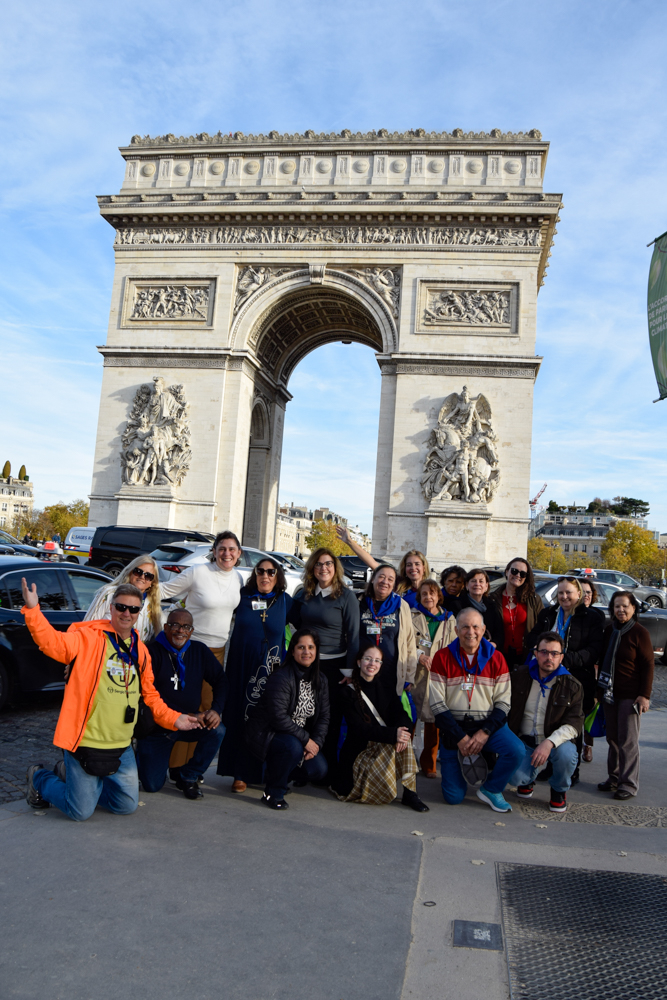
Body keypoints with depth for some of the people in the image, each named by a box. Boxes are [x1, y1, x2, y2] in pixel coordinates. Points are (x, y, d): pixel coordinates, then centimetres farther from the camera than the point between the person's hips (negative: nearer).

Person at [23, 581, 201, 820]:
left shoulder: (140, 650, 7)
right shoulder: (89, 638, -11)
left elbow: (149, 694, 16)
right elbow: (53, 642, -28)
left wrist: (173, 718, 6)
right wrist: (32, 610, -41)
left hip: (121, 747, 6)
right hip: (85, 742, -6)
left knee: (127, 806, 13)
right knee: (80, 812, 2)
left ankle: (71, 774, 32)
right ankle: (40, 778, 30)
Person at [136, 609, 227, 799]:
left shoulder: (199, 651, 2)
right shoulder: (152, 652, -13)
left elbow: (220, 680, 5)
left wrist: (216, 710, -15)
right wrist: (184, 716, -25)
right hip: (156, 725, -3)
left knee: (217, 730, -26)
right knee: (152, 785, -9)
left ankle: (189, 777, -4)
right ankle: (142, 756, 26)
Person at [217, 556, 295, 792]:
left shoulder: (284, 601, 4)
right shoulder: (242, 596, 4)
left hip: (271, 669, -1)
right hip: (240, 667, 1)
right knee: (239, 718, 2)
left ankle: (258, 772, 13)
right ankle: (240, 774, 12)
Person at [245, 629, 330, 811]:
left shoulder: (320, 681, 3)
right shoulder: (281, 677, -20)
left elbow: (324, 716, 4)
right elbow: (278, 716, -26)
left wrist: (316, 741, -13)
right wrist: (306, 739, -24)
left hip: (300, 737, 7)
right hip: (267, 733, -7)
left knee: (319, 769, -9)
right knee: (293, 747, -35)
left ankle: (275, 773, 19)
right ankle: (272, 793, -12)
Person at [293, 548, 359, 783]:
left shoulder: (346, 596, -4)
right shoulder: (303, 595, 7)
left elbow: (353, 635, -6)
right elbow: (294, 626, 14)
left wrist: (350, 670, -9)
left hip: (333, 665, -3)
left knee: (331, 720, 3)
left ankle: (329, 771, 16)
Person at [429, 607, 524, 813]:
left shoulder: (496, 658, 1)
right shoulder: (442, 657, -4)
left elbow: (503, 703, -2)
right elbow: (437, 704, -7)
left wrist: (485, 732, -16)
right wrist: (460, 737, -14)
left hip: (487, 724, 2)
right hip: (453, 726, -1)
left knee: (517, 751, -27)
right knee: (454, 797, -5)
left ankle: (490, 789, 0)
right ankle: (449, 765, 29)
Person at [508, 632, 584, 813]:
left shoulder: (572, 685, -5)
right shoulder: (520, 676, 1)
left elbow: (574, 723, -14)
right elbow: (505, 708, 12)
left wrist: (550, 742, -29)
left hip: (557, 741, -1)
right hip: (525, 741, 1)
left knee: (566, 754, -35)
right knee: (515, 777, -25)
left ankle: (559, 790, 1)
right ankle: (528, 778, 18)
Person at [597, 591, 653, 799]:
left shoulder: (640, 633, -7)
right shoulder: (609, 631, 9)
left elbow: (648, 665, -8)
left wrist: (645, 695, -12)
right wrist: (600, 688, 16)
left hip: (630, 696, -5)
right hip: (609, 694, 6)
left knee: (628, 740, -2)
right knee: (613, 738, 11)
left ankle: (629, 784, 7)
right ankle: (614, 778, 22)